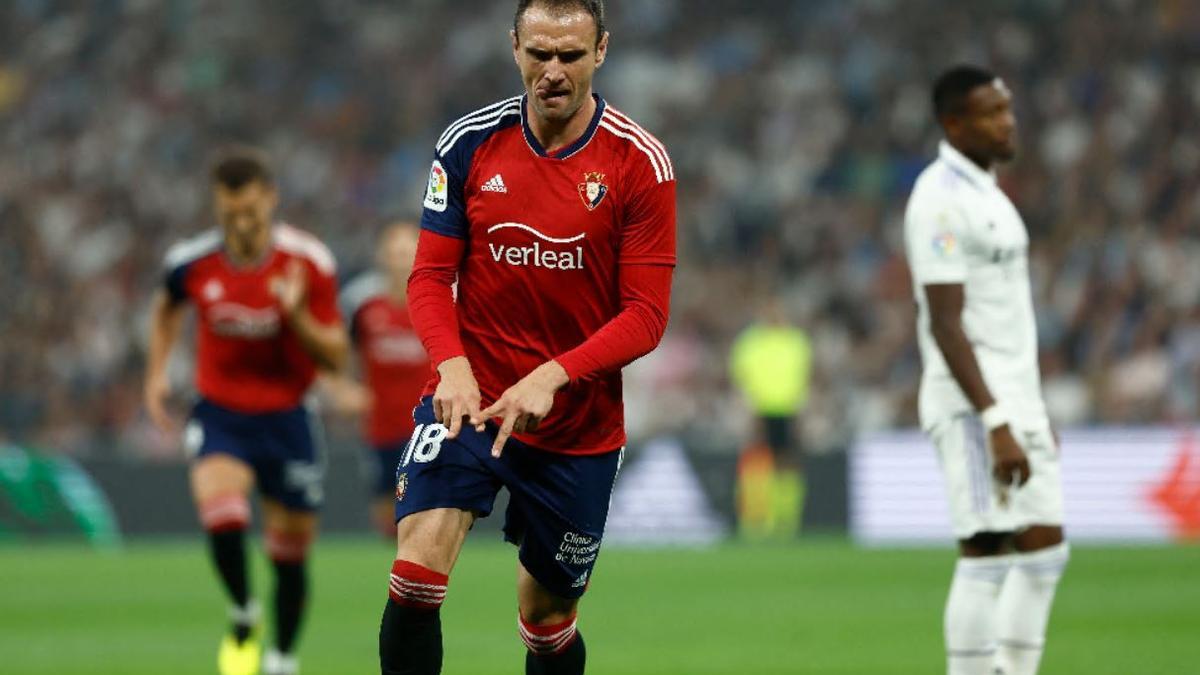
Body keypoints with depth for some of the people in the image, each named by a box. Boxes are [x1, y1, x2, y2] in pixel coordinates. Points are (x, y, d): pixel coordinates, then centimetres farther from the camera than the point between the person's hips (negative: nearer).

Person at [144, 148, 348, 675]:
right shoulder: (192, 261, -9)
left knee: (291, 549, 7)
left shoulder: (309, 262, -13)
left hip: (285, 419, 0)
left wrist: (297, 316, -27)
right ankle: (242, 618, -3)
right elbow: (167, 307, 16)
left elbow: (336, 356, -10)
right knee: (220, 509, -28)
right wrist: (157, 372, 8)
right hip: (220, 414, 0)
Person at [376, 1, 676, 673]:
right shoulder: (470, 142, -1)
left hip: (579, 429, 0)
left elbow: (646, 314, -10)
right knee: (417, 572, -22)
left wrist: (552, 377, -24)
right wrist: (453, 365, -18)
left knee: (548, 621, 10)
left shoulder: (641, 162, -8)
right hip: (471, 399, 1)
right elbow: (431, 276, 1)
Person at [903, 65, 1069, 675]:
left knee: (1045, 550, 9)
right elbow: (946, 324, -20)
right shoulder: (941, 200, -14)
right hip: (973, 405, -10)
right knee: (987, 555, -10)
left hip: (1014, 399, 10)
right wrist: (996, 425, -25)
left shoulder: (986, 190, 17)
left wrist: (1033, 415, 22)